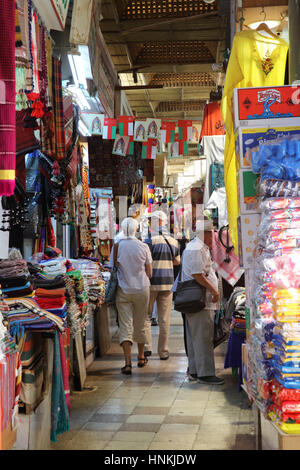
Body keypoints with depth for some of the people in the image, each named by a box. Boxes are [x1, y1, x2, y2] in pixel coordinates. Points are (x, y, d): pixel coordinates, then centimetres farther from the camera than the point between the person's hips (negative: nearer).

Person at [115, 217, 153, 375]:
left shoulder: (117, 246, -6)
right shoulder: (143, 247, -5)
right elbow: (149, 273, -1)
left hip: (123, 290, -1)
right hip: (142, 289, 1)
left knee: (125, 326, -1)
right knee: (140, 324, 16)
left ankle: (128, 363, -11)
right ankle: (141, 357, 31)